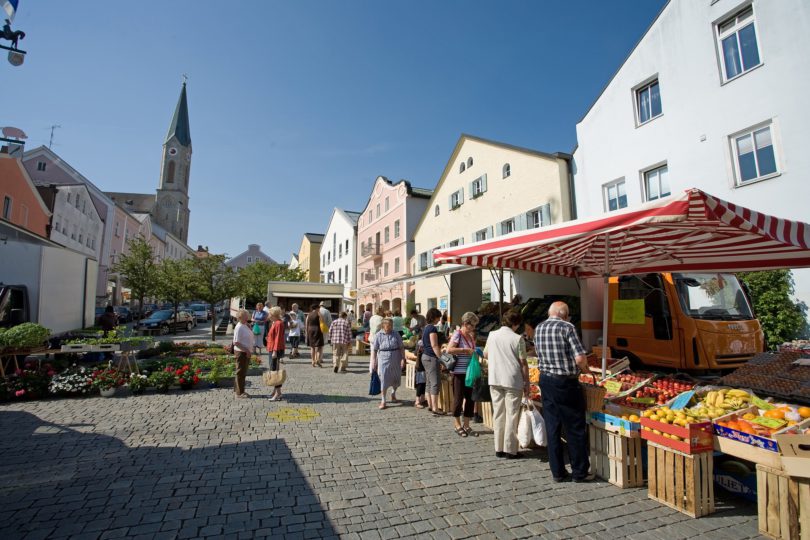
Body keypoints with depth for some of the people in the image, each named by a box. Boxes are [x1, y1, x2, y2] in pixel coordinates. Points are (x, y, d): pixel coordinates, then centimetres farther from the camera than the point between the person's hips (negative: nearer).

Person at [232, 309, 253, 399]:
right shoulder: (239, 327, -18)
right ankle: (239, 392, 11)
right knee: (241, 372, 1)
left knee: (243, 372, 18)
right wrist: (246, 350, -22)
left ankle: (237, 389, 31)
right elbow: (236, 342, -22)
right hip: (241, 352, -9)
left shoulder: (246, 326, 9)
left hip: (246, 352, 9)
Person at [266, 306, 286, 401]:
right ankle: (275, 391, 25)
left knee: (275, 370, -8)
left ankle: (278, 394, -3)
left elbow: (278, 338, -21)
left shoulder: (279, 323, -16)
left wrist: (275, 351, -24)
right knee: (273, 370, 15)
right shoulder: (273, 323, 15)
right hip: (271, 350, 10)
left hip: (276, 350, -10)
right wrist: (270, 349, 18)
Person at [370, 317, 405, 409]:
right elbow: (374, 350, -1)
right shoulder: (378, 336, -3)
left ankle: (393, 395, 42)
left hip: (395, 361, 3)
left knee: (396, 379, 15)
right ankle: (383, 400, 13)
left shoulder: (396, 335, 2)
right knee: (384, 380, -1)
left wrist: (403, 358, -4)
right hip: (384, 361, -3)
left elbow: (401, 347, 4)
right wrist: (374, 362, -4)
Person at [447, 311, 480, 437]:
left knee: (470, 398, 11)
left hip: (470, 372, 7)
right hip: (459, 373, -7)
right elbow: (449, 349, -25)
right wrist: (465, 350, -23)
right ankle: (457, 425, 20)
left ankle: (466, 425, 24)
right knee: (459, 398, 4)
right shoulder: (458, 335, -12)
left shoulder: (470, 336, 11)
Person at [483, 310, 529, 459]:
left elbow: (485, 354, 17)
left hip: (495, 380, 4)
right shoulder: (517, 338, -9)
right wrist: (527, 383, 1)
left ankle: (499, 448, 19)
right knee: (512, 415, 5)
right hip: (513, 381, -4)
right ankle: (510, 450, 11)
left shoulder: (492, 335, 3)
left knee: (498, 414, 11)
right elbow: (523, 363, -7)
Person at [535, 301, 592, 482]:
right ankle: (579, 472, 21)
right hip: (565, 383, -5)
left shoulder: (538, 329, 5)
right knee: (575, 429, 9)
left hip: (545, 380, 6)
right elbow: (580, 358, -18)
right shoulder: (567, 327, -13)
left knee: (552, 428, 12)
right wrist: (584, 368, 2)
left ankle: (557, 472, 22)